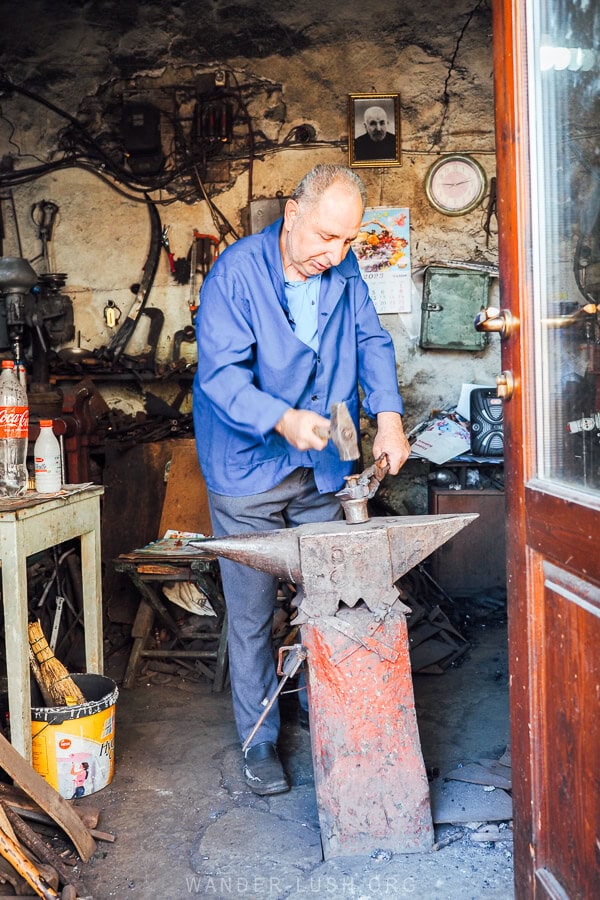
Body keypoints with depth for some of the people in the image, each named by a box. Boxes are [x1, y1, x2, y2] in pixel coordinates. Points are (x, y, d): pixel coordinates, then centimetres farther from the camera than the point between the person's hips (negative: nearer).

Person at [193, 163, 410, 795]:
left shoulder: (344, 271, 1)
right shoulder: (237, 273, -16)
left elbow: (371, 342, 5)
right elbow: (220, 373, -21)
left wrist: (388, 415, -11)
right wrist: (282, 419, -36)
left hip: (320, 470, 5)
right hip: (248, 474, -4)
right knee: (251, 614, 3)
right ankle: (259, 740, 20)